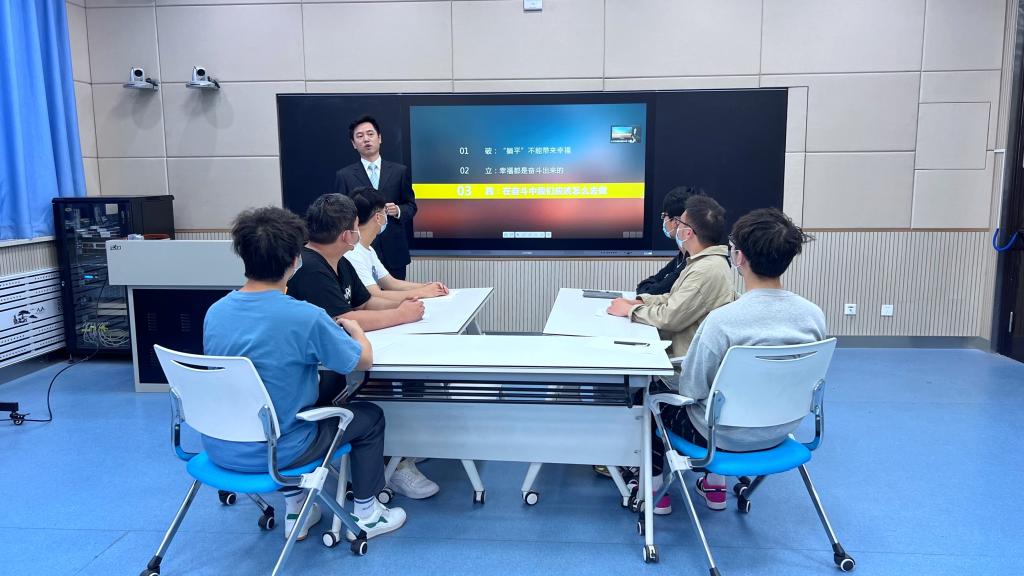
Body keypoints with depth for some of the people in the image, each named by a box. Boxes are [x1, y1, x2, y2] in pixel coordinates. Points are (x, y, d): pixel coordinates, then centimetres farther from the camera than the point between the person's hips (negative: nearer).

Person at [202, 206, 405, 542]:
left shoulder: (215, 312, -6)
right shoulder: (305, 317, -24)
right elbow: (364, 361, -9)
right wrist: (355, 329, 12)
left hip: (220, 449, 6)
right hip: (272, 453, -6)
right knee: (370, 417, 15)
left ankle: (294, 510, 36)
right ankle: (366, 515, 28)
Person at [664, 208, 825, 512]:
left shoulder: (721, 320, -31)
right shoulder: (814, 315, -13)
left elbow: (692, 389, -21)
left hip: (728, 435, -5)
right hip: (780, 431, 6)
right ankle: (715, 486, 40)